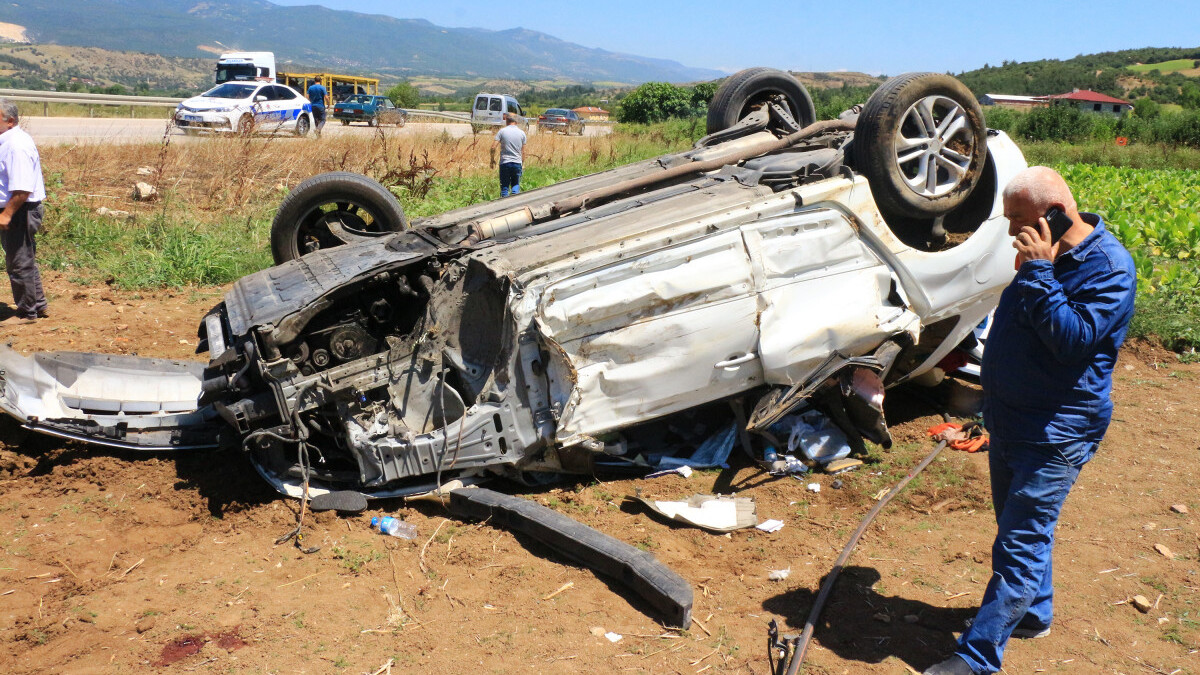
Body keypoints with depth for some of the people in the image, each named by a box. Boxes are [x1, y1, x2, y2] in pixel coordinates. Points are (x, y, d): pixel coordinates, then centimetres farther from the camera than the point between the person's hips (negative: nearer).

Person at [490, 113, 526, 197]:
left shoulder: (502, 131, -2)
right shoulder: (521, 133, 4)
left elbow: (493, 147, -8)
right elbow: (523, 152, 6)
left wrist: (492, 159, 5)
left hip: (505, 162, -1)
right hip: (517, 163, 1)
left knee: (504, 186, 7)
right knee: (516, 184, 12)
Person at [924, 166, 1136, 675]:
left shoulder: (1109, 265, -18)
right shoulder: (1044, 254, 7)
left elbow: (1073, 340, -28)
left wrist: (1039, 272, -28)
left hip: (1054, 436, -9)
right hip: (1010, 424, 9)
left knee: (1018, 549, -5)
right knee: (1023, 533, 23)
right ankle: (1034, 614, 42)